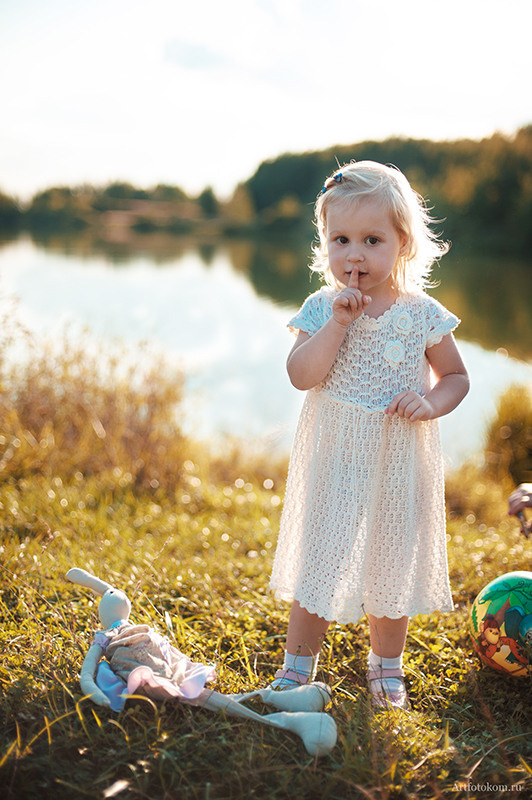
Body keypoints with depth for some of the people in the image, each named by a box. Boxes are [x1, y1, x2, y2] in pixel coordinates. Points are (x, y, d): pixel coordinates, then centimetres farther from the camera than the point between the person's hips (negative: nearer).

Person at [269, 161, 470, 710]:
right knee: (318, 556, 7)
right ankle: (299, 661, 28)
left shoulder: (422, 314, -5)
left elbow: (456, 376, 5)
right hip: (334, 459, -1)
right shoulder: (321, 309, -6)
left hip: (398, 462, 1)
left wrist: (431, 403, -15)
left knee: (393, 560, 13)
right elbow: (301, 375, -18)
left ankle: (386, 665, 35)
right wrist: (339, 321, -26)